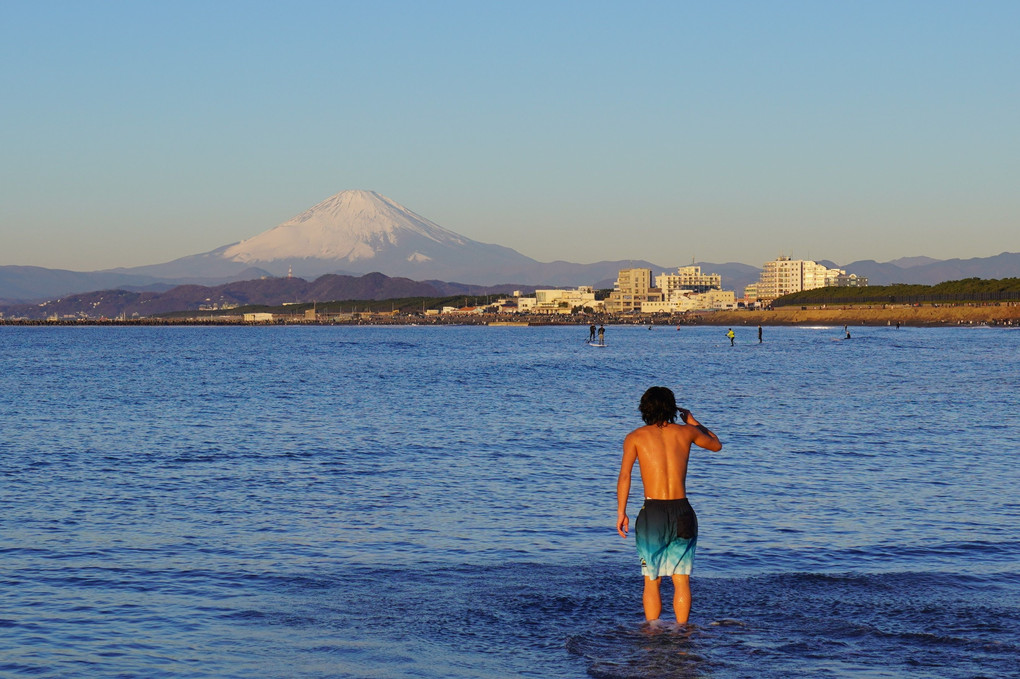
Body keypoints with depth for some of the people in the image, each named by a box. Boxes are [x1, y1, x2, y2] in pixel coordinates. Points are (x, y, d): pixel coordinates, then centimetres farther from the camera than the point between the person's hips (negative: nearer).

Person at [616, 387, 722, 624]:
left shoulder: (635, 437, 3)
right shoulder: (685, 432, 8)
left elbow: (624, 475, -9)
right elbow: (716, 444, 28)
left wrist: (621, 513, -5)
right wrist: (693, 421, 41)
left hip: (652, 514, -1)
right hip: (682, 512, 1)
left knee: (651, 582, 7)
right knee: (681, 580, 8)